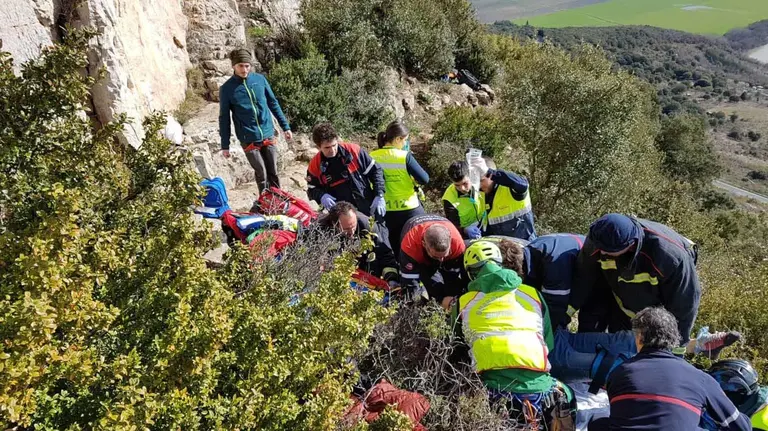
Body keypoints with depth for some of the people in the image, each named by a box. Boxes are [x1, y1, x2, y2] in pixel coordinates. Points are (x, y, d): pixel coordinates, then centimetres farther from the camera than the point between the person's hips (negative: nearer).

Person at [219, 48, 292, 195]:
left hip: (268, 135, 2)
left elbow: (273, 104, 8)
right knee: (262, 174, 4)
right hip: (248, 140, -2)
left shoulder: (260, 79, 0)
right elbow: (224, 118, -1)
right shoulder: (227, 88, -6)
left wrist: (285, 126, 8)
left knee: (273, 172, 10)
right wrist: (225, 145, 0)